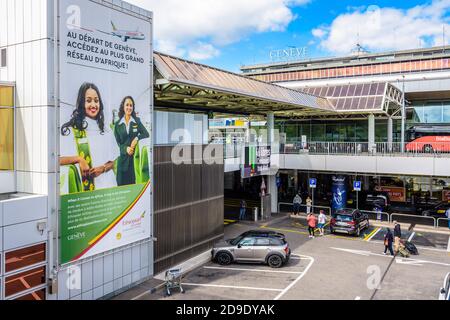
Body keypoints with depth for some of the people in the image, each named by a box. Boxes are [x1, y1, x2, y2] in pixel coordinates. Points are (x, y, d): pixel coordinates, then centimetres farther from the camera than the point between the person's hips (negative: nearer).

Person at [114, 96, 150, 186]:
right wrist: (126, 149, -16)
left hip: (135, 157, 0)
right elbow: (118, 142, 3)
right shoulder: (117, 124, 6)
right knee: (121, 184, 3)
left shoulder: (137, 121, 6)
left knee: (134, 184, 0)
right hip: (123, 159, 1)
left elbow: (146, 134, -3)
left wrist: (137, 138, -21)